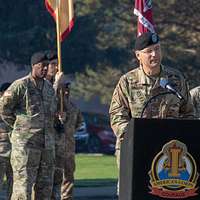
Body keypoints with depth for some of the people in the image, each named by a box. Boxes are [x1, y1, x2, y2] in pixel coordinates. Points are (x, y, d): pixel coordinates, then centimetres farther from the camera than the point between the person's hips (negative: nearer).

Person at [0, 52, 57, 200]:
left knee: (45, 187, 7)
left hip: (47, 144, 7)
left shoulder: (49, 88, 13)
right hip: (25, 143, -7)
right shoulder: (20, 86, -9)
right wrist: (18, 125, 2)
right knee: (23, 184, -9)